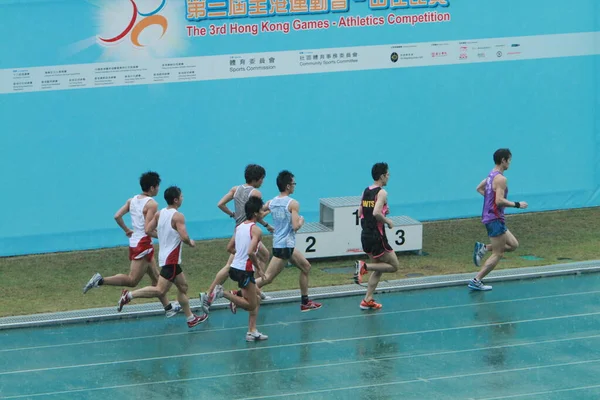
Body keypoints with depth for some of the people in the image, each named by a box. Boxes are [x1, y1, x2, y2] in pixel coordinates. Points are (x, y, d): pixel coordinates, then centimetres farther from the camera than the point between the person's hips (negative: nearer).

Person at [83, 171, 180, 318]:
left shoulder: (132, 200, 9)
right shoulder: (152, 204, -14)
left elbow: (117, 216, 3)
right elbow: (148, 229, -21)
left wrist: (127, 230, 16)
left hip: (134, 241, 9)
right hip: (143, 244, -9)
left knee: (156, 277, 16)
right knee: (132, 281, -10)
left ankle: (168, 308, 23)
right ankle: (101, 280, -19)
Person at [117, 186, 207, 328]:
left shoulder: (159, 213, 7)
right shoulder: (178, 216, -16)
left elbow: (148, 230, 7)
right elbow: (184, 237, -25)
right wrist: (190, 243, -4)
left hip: (164, 256, 10)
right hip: (171, 259, -10)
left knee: (183, 286, 17)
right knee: (160, 290, -14)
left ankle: (191, 318, 23)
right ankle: (129, 295, -19)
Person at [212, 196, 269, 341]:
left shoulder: (239, 227, 11)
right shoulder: (256, 230, -15)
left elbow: (230, 248, 16)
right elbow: (251, 252, -25)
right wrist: (258, 267, -12)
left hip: (235, 267, 9)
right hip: (245, 270, -9)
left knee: (256, 300, 18)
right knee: (252, 305, 0)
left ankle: (252, 332, 15)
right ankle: (223, 293, -11)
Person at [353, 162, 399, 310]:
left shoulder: (366, 191, 10)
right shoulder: (381, 193, -14)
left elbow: (360, 213, 13)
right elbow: (376, 213, -28)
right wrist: (388, 221, -11)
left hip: (365, 235, 8)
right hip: (377, 236, -8)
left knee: (377, 269, 20)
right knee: (394, 266, 4)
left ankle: (367, 300, 15)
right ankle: (364, 266, -10)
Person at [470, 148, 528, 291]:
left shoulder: (491, 175, 12)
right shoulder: (500, 178, -18)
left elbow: (479, 188, 27)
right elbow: (499, 201, -25)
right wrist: (517, 204, -17)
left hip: (489, 217, 10)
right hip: (495, 219, -10)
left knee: (513, 245, 16)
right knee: (498, 254, -4)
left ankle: (483, 248, 5)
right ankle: (476, 281, -5)